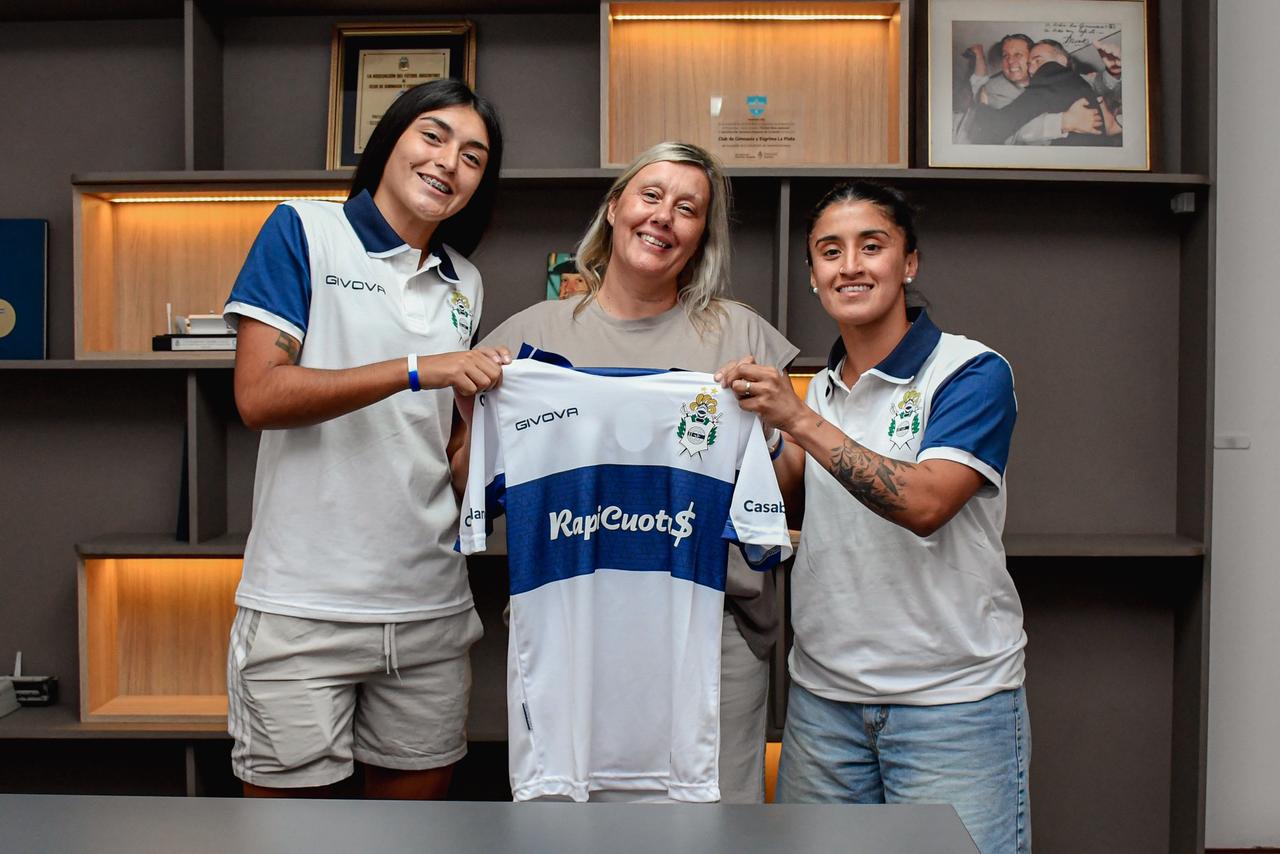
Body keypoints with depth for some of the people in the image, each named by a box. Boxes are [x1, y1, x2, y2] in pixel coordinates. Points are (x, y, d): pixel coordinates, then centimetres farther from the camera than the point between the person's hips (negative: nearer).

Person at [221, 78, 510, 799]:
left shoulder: (465, 285, 14)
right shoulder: (303, 231, -2)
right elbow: (260, 395, -13)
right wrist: (415, 369, -19)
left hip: (430, 599, 5)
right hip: (306, 600, -5)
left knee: (418, 788, 14)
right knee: (289, 792, 5)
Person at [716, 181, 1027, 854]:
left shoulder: (972, 371, -10)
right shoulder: (818, 388, 9)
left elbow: (924, 503, -24)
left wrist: (800, 420, -26)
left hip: (951, 698, -5)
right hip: (823, 693, 5)